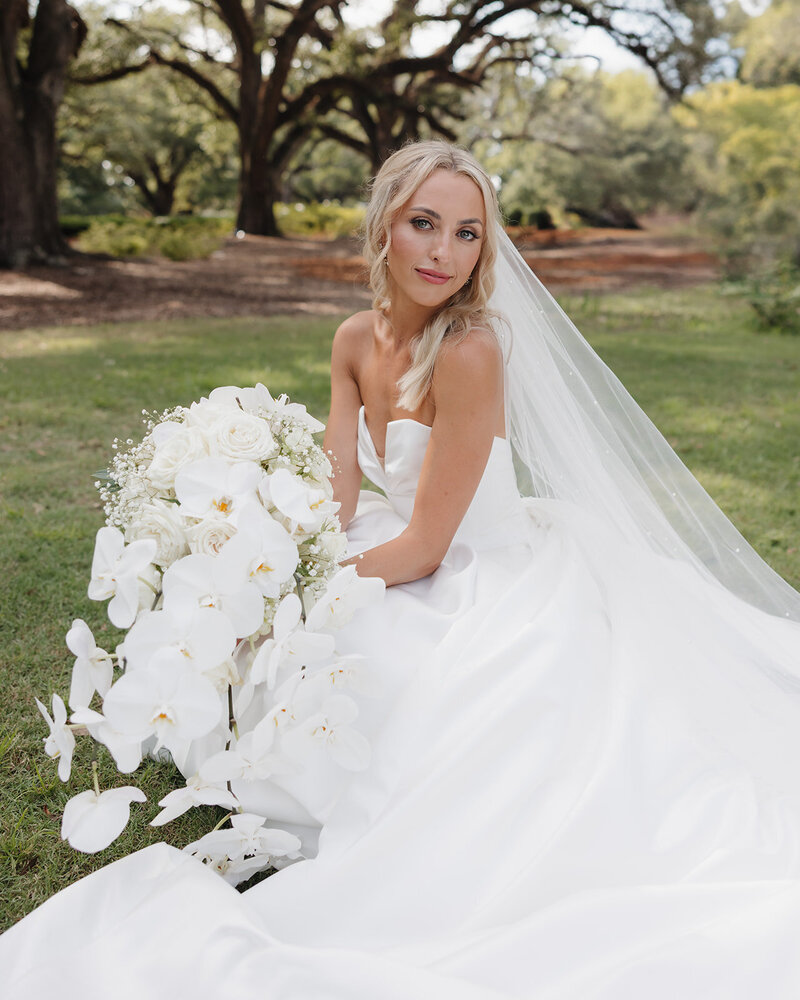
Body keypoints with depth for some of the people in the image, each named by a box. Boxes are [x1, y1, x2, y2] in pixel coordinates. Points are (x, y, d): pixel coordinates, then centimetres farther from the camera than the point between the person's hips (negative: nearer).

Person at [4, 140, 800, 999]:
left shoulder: (471, 351, -25)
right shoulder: (357, 341, -1)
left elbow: (424, 545, -23)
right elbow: (336, 501, -2)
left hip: (494, 600, -7)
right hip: (418, 577, 7)